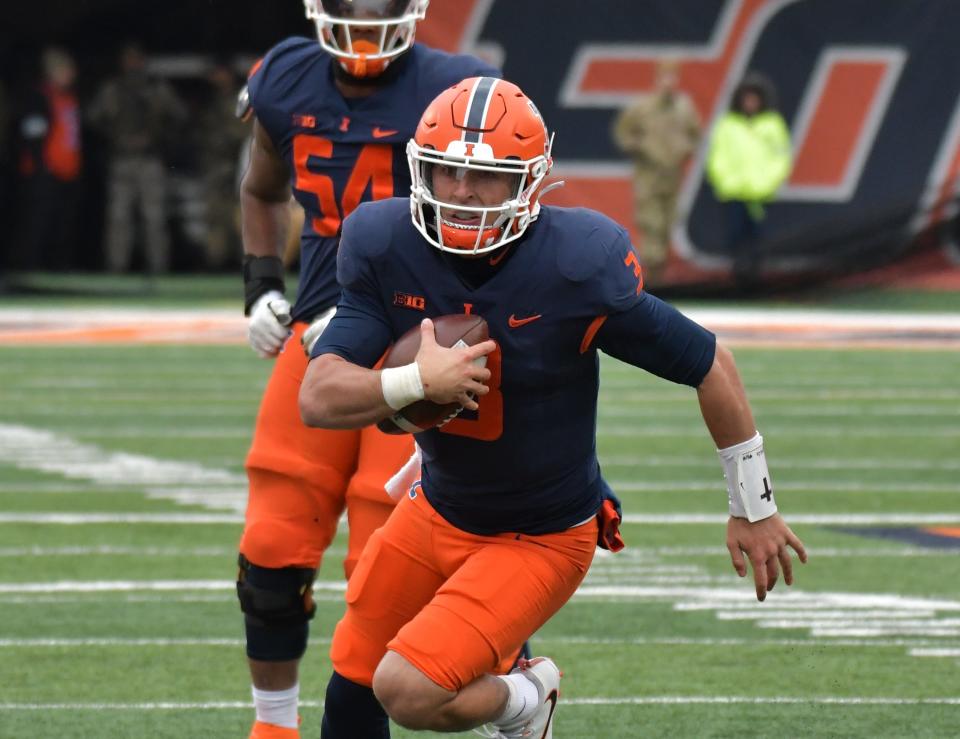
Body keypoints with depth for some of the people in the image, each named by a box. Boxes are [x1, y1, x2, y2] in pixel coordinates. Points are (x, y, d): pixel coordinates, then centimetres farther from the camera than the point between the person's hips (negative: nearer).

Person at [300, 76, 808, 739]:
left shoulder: (579, 267, -26)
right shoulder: (386, 248, -14)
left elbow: (710, 365, -14)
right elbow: (319, 398, -17)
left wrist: (754, 508, -4)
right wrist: (416, 382, -35)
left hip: (543, 539, -5)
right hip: (437, 509, 5)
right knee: (352, 684, 13)